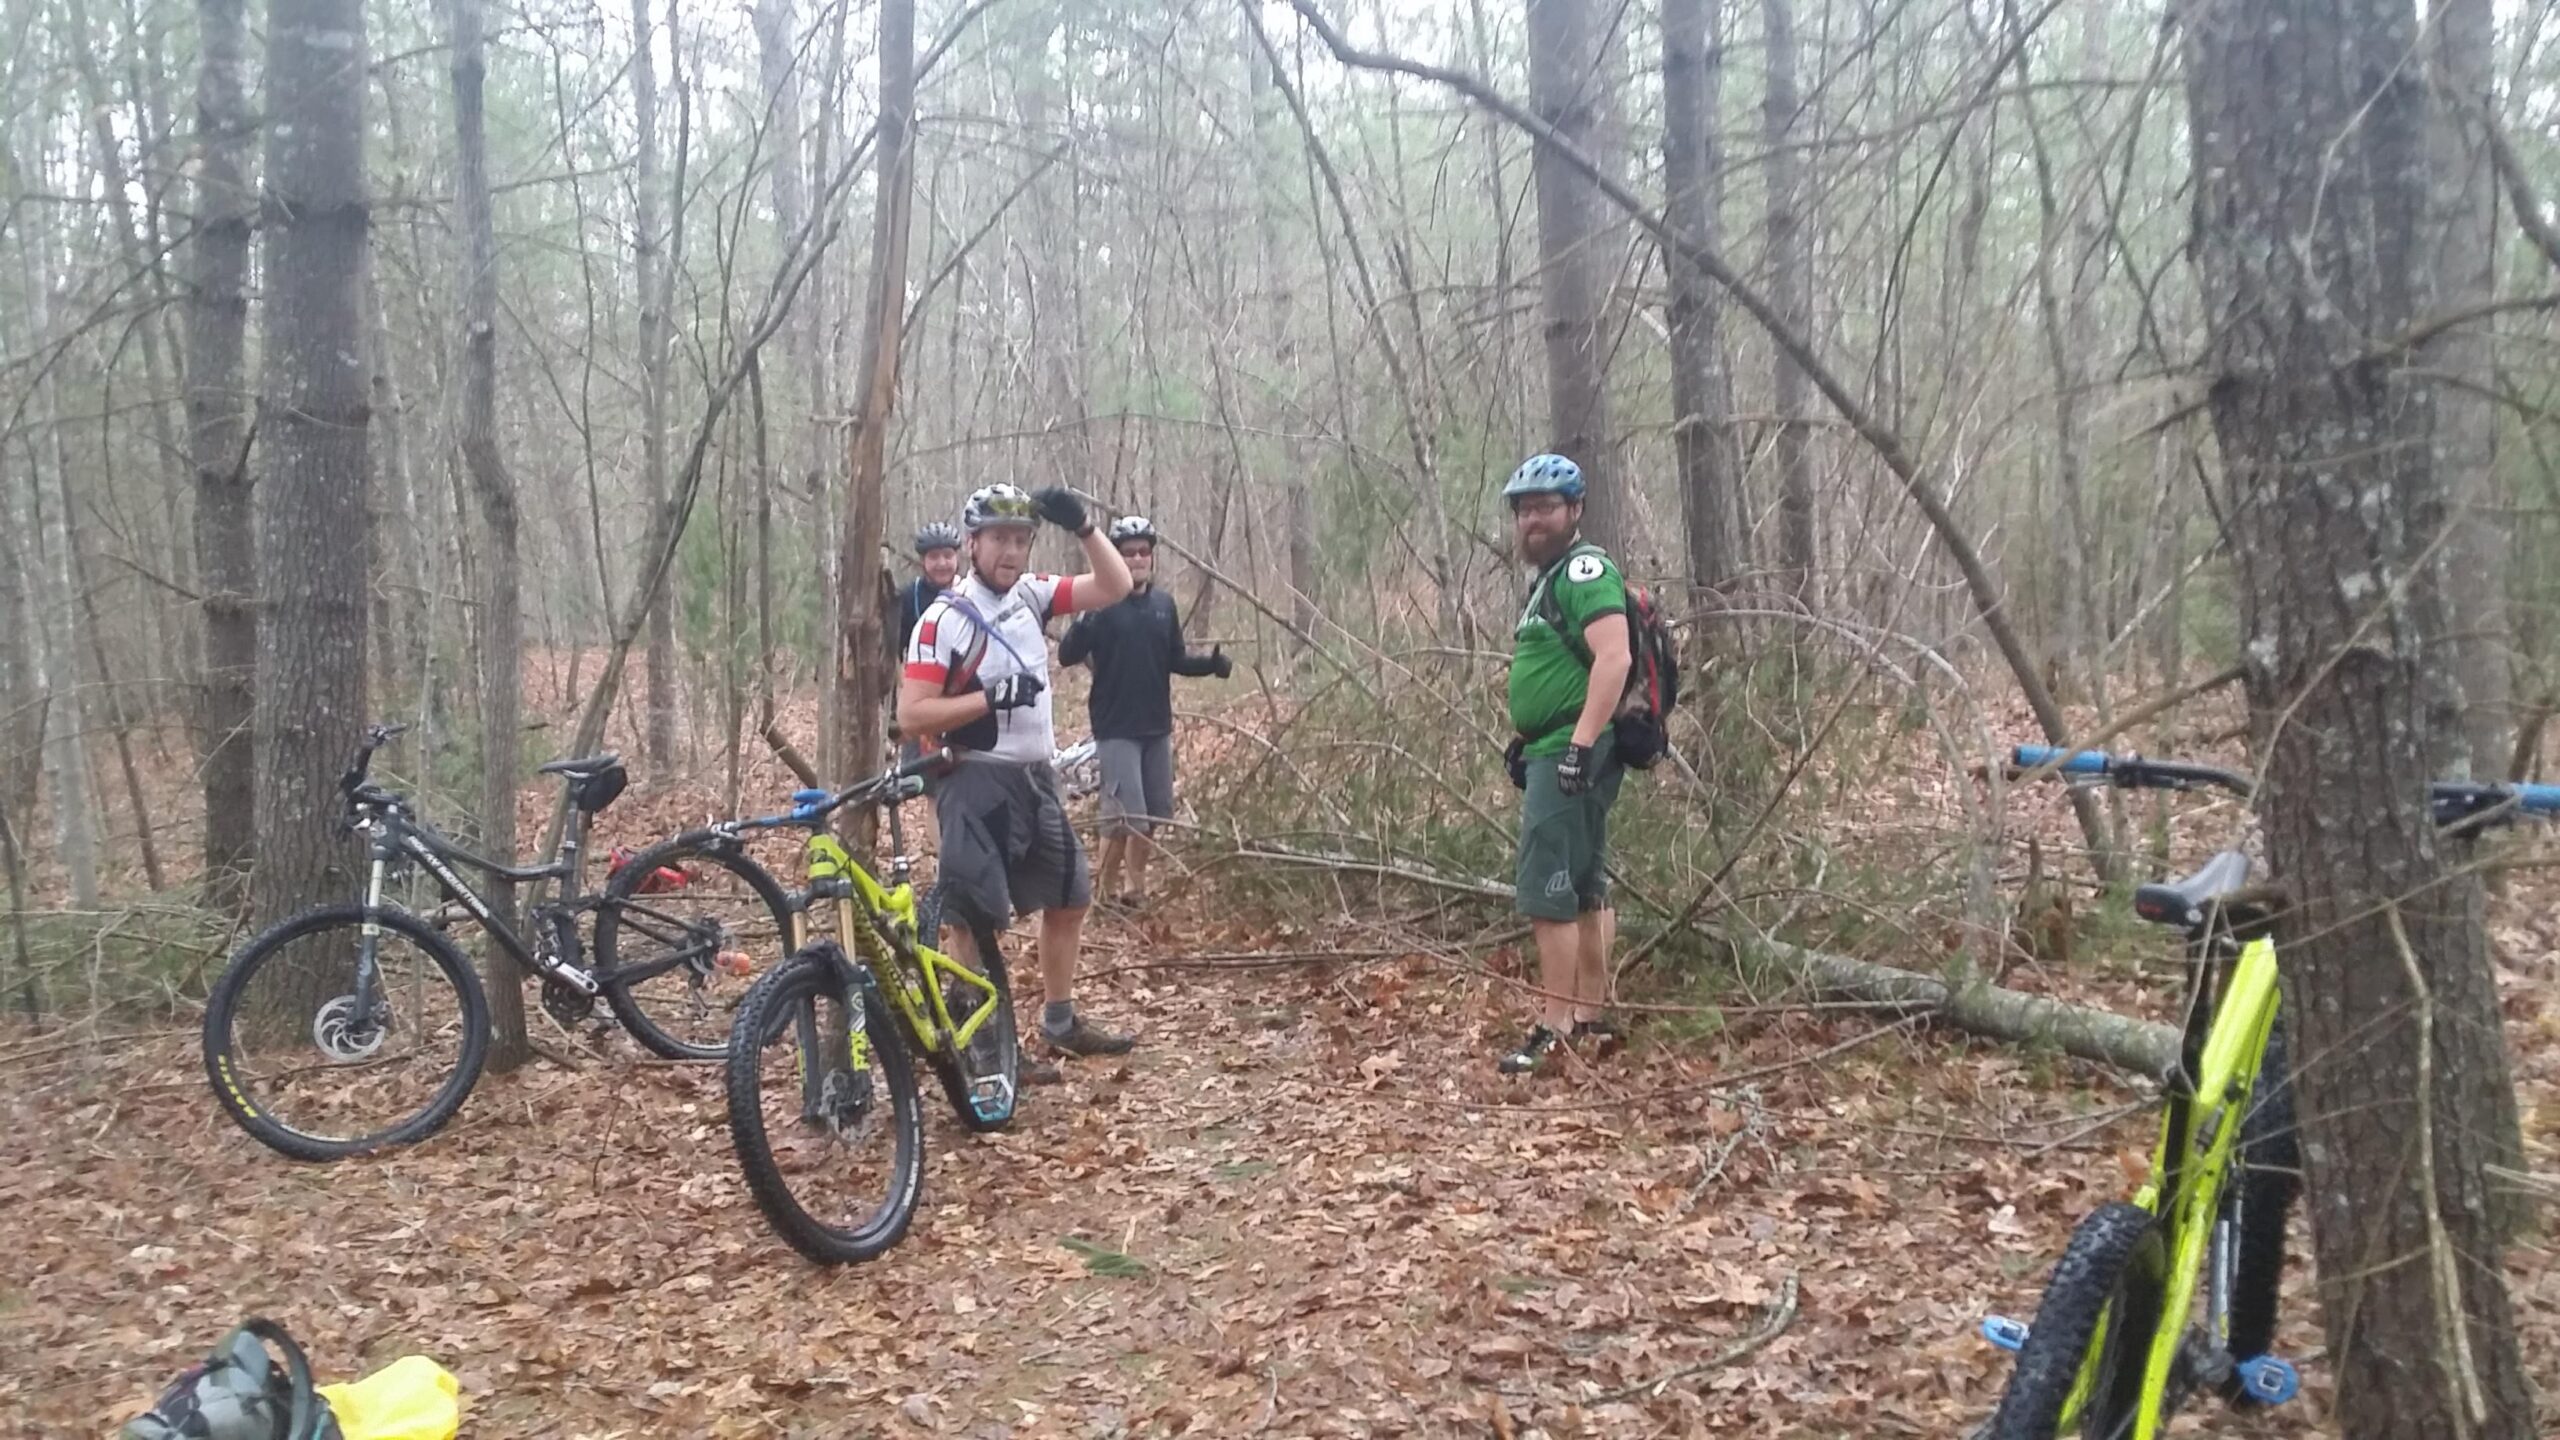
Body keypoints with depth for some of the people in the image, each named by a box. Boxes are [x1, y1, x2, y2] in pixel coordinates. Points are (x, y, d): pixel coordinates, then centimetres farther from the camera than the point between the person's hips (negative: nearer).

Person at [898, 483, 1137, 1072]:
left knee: (1070, 898, 16)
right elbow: (912, 715, -19)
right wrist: (993, 697, -24)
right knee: (982, 919, -3)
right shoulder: (945, 618, -14)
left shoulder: (1030, 594, 5)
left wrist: (1083, 527, -8)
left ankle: (1061, 1023, 31)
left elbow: (1115, 587, 6)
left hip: (1035, 776, 8)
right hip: (977, 783, -8)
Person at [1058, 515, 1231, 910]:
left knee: (1154, 814, 12)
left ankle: (1137, 889, 27)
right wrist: (1083, 624, -37)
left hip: (1157, 727, 6)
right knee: (1125, 816, -9)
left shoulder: (1164, 604, 6)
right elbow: (1066, 656, -17)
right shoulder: (1100, 602, -10)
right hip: (1116, 729, -6)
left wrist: (1212, 662, -6)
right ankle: (1106, 891, 9)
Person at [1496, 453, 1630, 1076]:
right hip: (1552, 752, 11)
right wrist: (1520, 742, 22)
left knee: (1547, 892, -11)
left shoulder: (1585, 570, -13)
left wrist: (1583, 744, -30)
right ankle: (1591, 1015, 21)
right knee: (1585, 888, 14)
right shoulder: (1548, 578, 19)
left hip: (1573, 754, -11)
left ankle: (1555, 1029, -7)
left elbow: (1614, 658, -26)